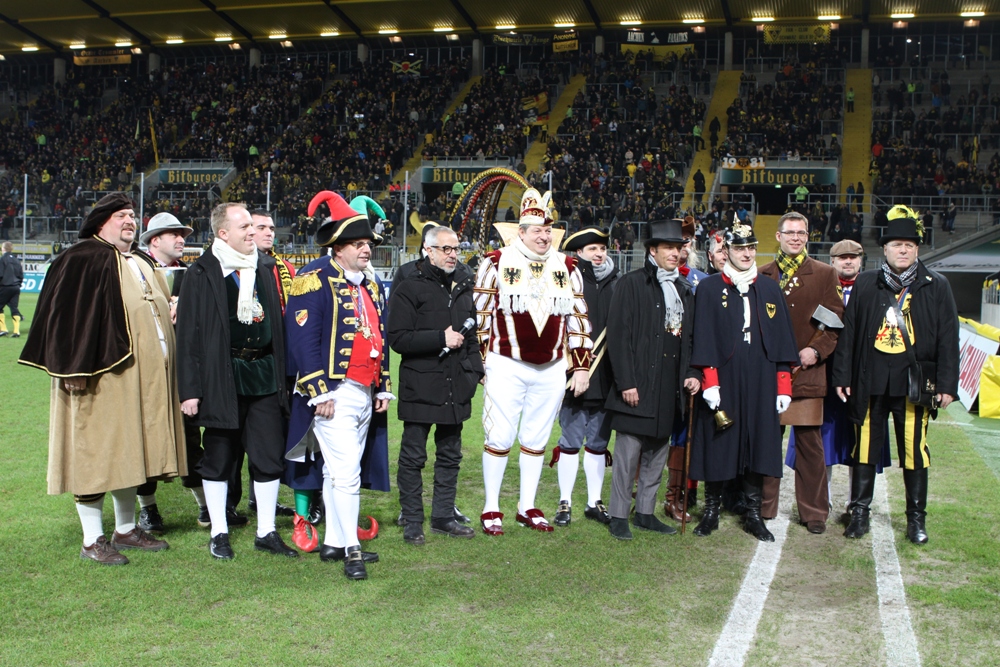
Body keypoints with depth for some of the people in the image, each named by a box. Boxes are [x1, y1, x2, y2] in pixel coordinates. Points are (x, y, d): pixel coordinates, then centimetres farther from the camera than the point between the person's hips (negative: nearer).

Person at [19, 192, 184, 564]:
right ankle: (92, 541, 8)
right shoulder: (83, 260, -9)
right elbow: (65, 317, -15)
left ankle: (126, 530, 26)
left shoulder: (141, 266, 16)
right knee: (94, 455, 0)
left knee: (129, 453, 14)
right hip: (101, 378, -8)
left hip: (140, 379, 8)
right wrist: (75, 369, -20)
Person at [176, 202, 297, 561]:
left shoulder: (266, 267, 11)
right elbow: (189, 334, -6)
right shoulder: (202, 273, -4)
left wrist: (282, 374, 11)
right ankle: (219, 534, 20)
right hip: (223, 377, -4)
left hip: (265, 374, 4)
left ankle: (266, 531, 19)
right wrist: (190, 389, -11)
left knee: (270, 457, 6)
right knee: (219, 458, 7)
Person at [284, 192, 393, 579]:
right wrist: (320, 391, -18)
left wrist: (384, 387, 16)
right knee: (346, 472, -10)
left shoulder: (372, 284, 16)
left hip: (366, 393, 8)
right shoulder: (316, 279, -9)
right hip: (335, 393, -8)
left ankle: (333, 543, 23)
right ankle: (351, 550, -2)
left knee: (341, 472, 14)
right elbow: (303, 338, -14)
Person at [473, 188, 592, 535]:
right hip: (506, 366, -3)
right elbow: (480, 312, 1)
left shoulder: (566, 267, 8)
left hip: (552, 370, 3)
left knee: (536, 440, 10)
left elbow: (578, 319, 10)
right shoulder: (497, 263, -2)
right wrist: (477, 361, -1)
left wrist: (581, 366, 6)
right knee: (499, 438, 0)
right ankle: (491, 509, 12)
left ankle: (527, 508, 21)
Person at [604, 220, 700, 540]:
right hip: (638, 387, -6)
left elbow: (689, 337, 20)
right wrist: (626, 381, -15)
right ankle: (618, 516, 8)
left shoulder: (684, 290, 15)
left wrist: (692, 373, 5)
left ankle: (645, 512, 23)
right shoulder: (632, 284, -5)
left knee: (658, 453, 12)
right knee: (629, 453, -2)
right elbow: (618, 335, -10)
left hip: (669, 389, 6)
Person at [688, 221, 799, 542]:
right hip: (723, 382, -2)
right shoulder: (709, 288, 1)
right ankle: (712, 509, 17)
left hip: (761, 385, 3)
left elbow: (782, 343, 9)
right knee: (718, 445, 3)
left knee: (759, 445, 6)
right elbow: (703, 340, -4)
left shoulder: (770, 289, 9)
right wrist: (709, 382, -11)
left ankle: (753, 513, 17)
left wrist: (784, 386, 4)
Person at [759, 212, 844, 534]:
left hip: (807, 371, -1)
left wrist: (816, 350, -11)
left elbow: (836, 320, 3)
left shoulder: (824, 274, 7)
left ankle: (814, 511, 13)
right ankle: (764, 506, 17)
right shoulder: (762, 275, 10)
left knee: (810, 445, 2)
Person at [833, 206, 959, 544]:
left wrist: (947, 385, -3)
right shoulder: (866, 283, 7)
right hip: (869, 382, 1)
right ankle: (860, 512, 18)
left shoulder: (936, 286, 4)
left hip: (915, 381, -1)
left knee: (915, 450, 5)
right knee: (865, 447, 6)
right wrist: (842, 376, 2)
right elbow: (848, 332, 6)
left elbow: (948, 339, 3)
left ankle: (916, 517, 18)